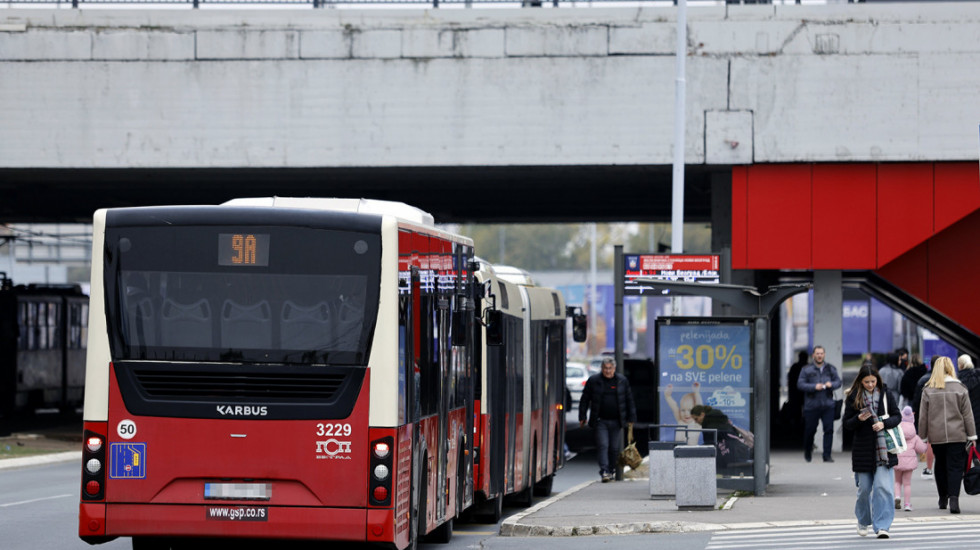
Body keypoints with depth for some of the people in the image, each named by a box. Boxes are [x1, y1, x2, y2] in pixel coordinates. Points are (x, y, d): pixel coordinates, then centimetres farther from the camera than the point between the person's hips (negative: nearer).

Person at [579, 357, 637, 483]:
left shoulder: (622, 381, 7)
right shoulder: (593, 381, 3)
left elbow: (629, 400, 12)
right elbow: (584, 400, 7)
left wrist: (631, 419, 8)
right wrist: (582, 417, 2)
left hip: (616, 421, 2)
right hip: (600, 421, -2)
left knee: (615, 448, 6)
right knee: (603, 446, -11)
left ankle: (611, 470, 21)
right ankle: (604, 472, -17)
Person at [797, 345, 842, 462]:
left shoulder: (831, 369, 10)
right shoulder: (807, 369, 1)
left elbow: (838, 381, 10)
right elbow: (800, 384, -4)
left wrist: (831, 384, -12)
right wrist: (814, 387, -18)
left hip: (828, 405, 2)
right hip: (811, 405, -2)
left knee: (829, 429, -8)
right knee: (810, 430, 7)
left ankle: (827, 455, -5)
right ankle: (807, 452, 30)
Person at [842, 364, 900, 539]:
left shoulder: (885, 395, 2)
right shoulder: (853, 398, 1)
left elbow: (897, 416, 4)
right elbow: (846, 423, 2)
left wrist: (884, 423, -14)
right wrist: (859, 419, -18)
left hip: (883, 449, 0)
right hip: (862, 450, 0)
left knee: (883, 487, -11)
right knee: (864, 488, 8)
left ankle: (882, 526, -10)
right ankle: (863, 521, 32)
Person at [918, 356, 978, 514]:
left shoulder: (928, 390, -1)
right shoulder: (959, 388, -4)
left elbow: (923, 417, 2)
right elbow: (967, 414, 0)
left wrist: (923, 437, 11)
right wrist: (972, 435, 6)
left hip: (936, 436, 2)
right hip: (957, 435, -2)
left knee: (940, 466, 16)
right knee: (955, 467, -2)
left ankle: (943, 499, 24)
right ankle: (954, 498, -18)